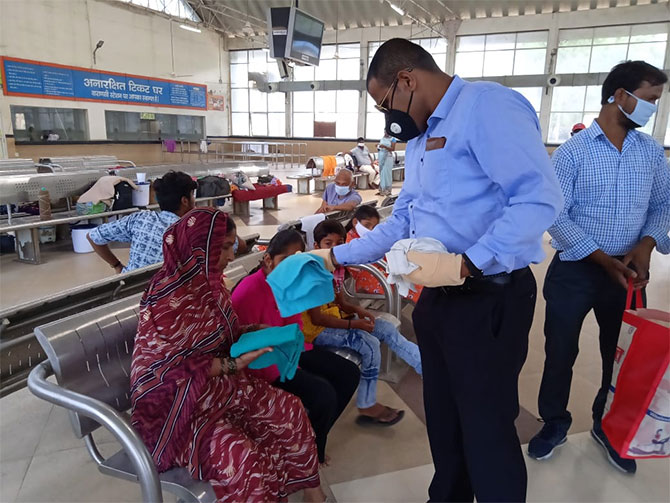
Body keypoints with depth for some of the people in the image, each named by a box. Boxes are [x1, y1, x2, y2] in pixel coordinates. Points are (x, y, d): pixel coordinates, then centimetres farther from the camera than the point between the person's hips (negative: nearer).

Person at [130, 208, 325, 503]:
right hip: (176, 403, -8)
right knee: (245, 461, -26)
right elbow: (171, 372, -22)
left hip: (219, 385, 8)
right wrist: (233, 365, -23)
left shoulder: (207, 282, -1)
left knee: (290, 411, 0)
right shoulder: (167, 300, -26)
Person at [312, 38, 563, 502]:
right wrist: (336, 257, 16)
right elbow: (401, 223, 18)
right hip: (437, 298, 9)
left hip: (490, 299, -9)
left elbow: (540, 197, -24)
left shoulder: (486, 105, -14)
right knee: (443, 416, 22)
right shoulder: (419, 139, 16)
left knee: (487, 428, 6)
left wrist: (466, 264, -27)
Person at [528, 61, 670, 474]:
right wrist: (604, 260, -17)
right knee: (560, 352, 7)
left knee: (622, 354, 16)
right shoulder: (572, 152, -10)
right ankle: (555, 423, 30)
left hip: (627, 271, 4)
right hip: (575, 270, -4)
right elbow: (556, 216, -13)